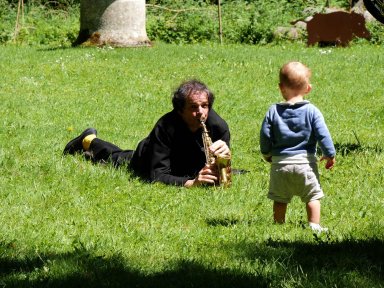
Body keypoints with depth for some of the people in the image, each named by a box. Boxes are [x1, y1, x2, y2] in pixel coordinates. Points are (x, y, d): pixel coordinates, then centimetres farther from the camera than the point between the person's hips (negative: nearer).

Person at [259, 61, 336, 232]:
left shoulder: (273, 111, -3)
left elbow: (265, 135, 1)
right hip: (305, 162, -2)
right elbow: (322, 135, -9)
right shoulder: (311, 111, -7)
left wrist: (266, 154, 18)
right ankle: (314, 226, 4)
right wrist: (329, 154, 3)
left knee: (280, 199, 13)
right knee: (313, 196, 7)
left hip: (280, 163, 2)